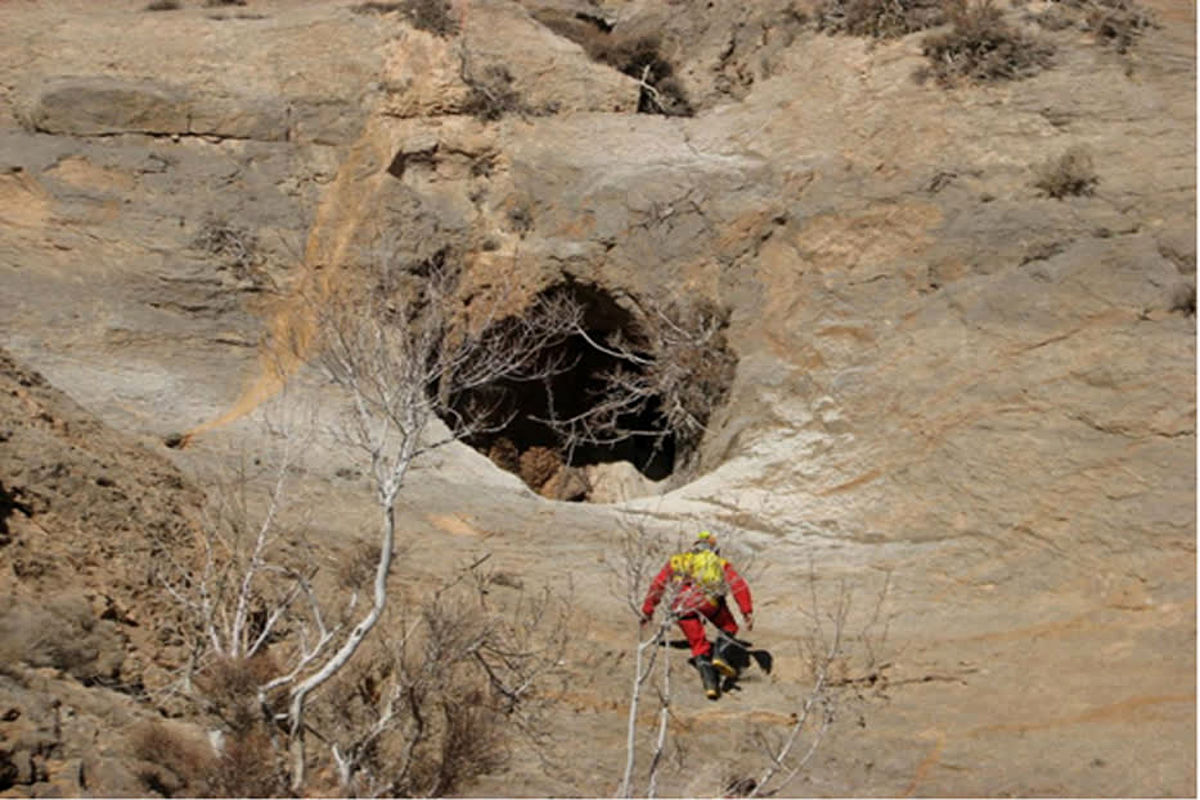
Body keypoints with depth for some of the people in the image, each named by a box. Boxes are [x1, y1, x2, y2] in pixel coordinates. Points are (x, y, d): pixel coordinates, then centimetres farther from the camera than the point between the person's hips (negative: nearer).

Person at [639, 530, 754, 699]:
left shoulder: (677, 561, 36)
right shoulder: (721, 563, 32)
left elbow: (657, 585, 36)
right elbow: (739, 585, 18)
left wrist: (647, 610, 43)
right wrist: (747, 612, 11)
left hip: (681, 603, 2)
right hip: (708, 597, -2)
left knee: (699, 646, 10)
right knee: (729, 627, 21)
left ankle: (710, 683, -5)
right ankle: (720, 655, -4)